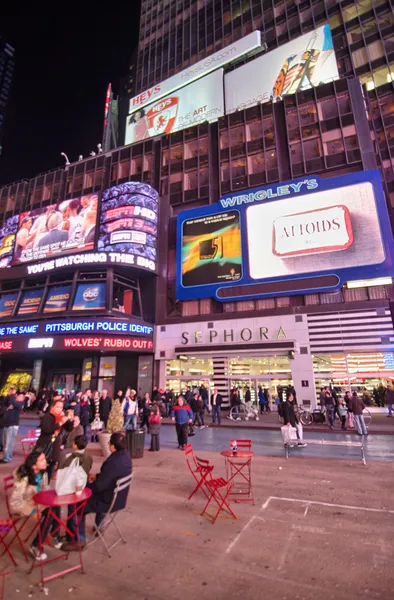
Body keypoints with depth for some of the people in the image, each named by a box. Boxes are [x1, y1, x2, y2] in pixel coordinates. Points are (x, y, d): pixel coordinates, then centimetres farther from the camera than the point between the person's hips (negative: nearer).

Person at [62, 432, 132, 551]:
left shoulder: (113, 462, -34)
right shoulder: (125, 455, -6)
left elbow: (99, 486, -25)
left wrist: (83, 486, -7)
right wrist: (96, 476, 11)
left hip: (110, 501, -9)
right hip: (119, 497, 9)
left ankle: (79, 540, 15)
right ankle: (99, 527, 49)